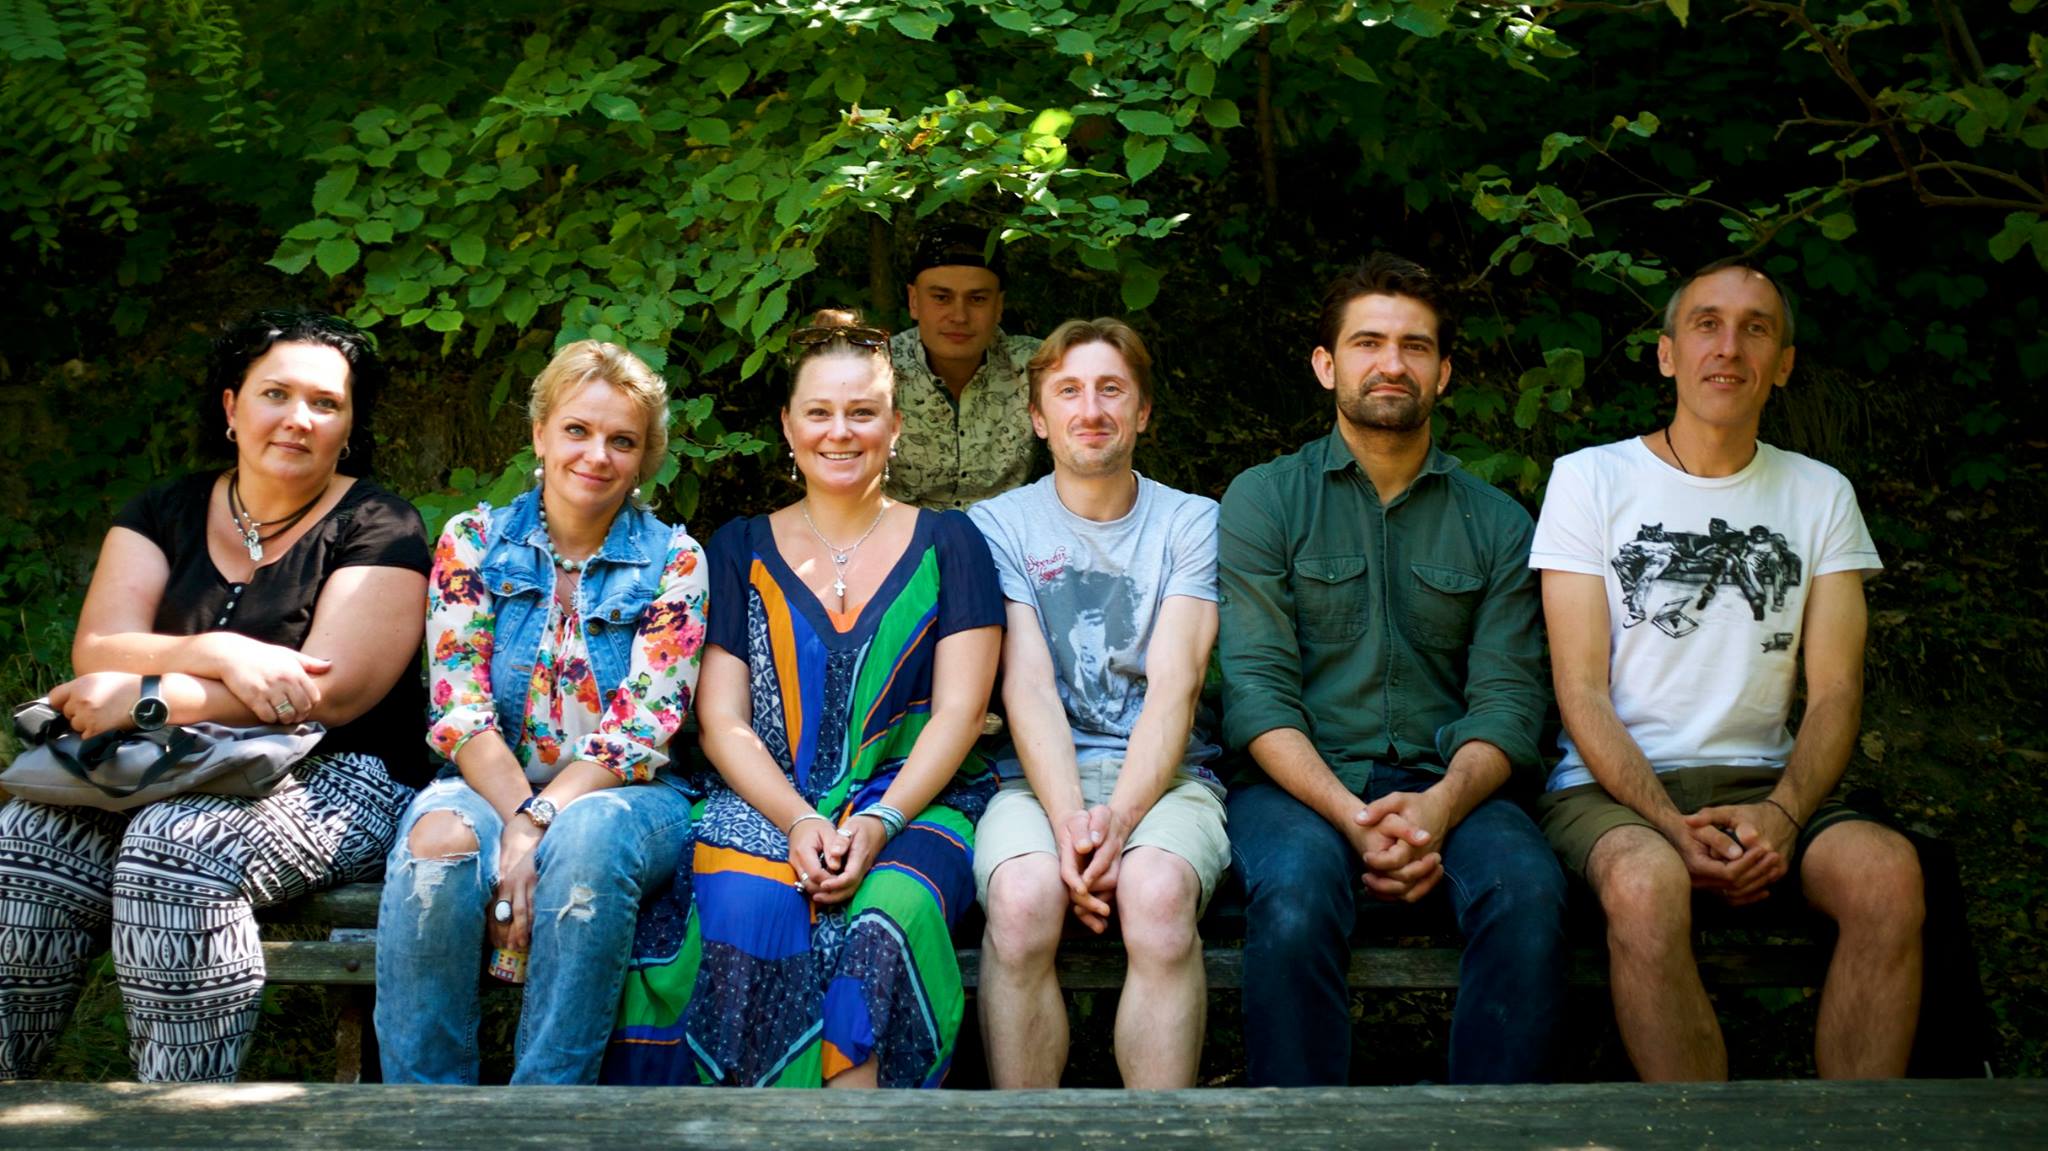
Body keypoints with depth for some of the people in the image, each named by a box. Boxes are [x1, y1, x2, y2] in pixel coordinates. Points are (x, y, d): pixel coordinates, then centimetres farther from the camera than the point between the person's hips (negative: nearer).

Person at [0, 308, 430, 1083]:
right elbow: (95, 652, 0)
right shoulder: (164, 513, 14)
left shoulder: (377, 527, -1)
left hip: (332, 780, -4)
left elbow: (332, 693, -12)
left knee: (176, 847, -33)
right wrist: (220, 655, -19)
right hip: (170, 772, 5)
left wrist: (147, 697, -15)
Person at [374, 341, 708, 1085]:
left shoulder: (674, 560, 4)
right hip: (489, 786, 1)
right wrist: (517, 817, -20)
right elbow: (460, 706, -3)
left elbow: (643, 726, -7)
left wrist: (539, 823, -21)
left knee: (590, 833, -36)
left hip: (623, 795, -1)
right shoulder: (474, 539, 8)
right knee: (438, 840, -33)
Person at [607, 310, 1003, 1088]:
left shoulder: (947, 545, 11)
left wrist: (879, 822, -14)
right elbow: (721, 719, 6)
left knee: (886, 916, -34)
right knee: (749, 909, -33)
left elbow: (959, 711, 3)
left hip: (912, 803, -1)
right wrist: (798, 821, -12)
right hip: (764, 802, 1)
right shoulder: (739, 551, 14)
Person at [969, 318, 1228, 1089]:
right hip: (1039, 777, 0)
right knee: (1021, 899, -32)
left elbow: (1174, 685, -3)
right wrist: (1068, 820, -19)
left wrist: (1119, 817, -20)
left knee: (1160, 894, -34)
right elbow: (1027, 686, -2)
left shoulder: (1192, 524, 10)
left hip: (1165, 775, 0)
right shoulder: (1000, 524, 11)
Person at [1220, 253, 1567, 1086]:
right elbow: (1257, 688, -4)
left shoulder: (1497, 523, 14)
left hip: (1445, 783, 2)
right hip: (1303, 780, -2)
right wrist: (1354, 818, -19)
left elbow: (1508, 696, 4)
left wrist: (1442, 805, -18)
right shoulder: (1263, 500, 7)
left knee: (1529, 889, -30)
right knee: (1295, 893, -35)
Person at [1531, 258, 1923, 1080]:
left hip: (1765, 786, 3)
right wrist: (1673, 827, -18)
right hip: (1611, 786, -3)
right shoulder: (1591, 478, 4)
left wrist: (1783, 812, -15)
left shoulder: (1820, 495, 14)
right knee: (1646, 884, -37)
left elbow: (1836, 692, 6)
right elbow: (1582, 691, -3)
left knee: (1889, 871, -29)